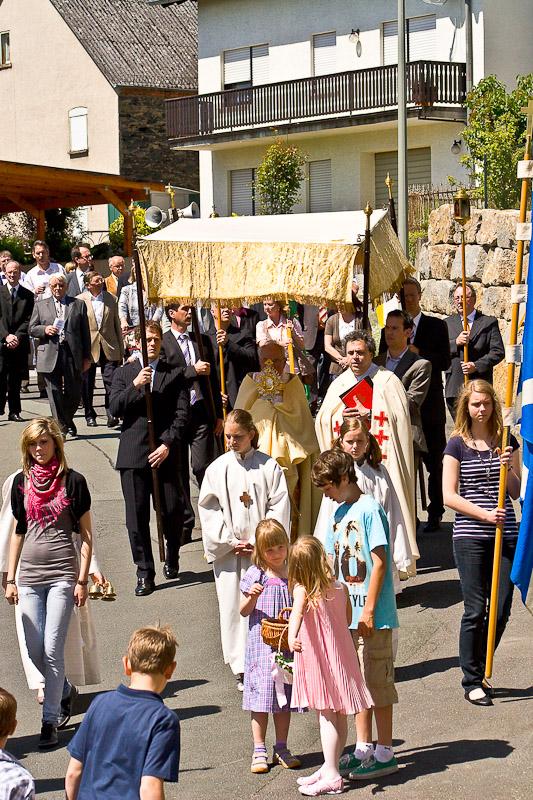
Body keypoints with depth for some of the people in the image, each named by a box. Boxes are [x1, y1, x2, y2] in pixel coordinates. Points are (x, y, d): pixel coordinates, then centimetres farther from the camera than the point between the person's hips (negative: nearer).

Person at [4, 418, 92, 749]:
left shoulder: (72, 481, -3)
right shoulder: (22, 482, 8)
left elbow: (86, 533, 0)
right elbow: (18, 532, 13)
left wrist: (83, 579, -6)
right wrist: (11, 578, 10)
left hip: (62, 573, -4)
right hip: (29, 574, 4)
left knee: (53, 649, -8)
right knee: (36, 651, 6)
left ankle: (50, 720, 0)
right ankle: (66, 691, 33)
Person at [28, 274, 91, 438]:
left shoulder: (79, 305, 10)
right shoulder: (40, 305, 12)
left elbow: (85, 332, 8)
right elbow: (32, 329, 10)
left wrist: (87, 357, 4)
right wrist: (45, 329, -11)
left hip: (73, 354, 0)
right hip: (50, 355, 0)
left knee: (74, 392, 5)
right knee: (54, 392, -2)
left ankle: (67, 420, 29)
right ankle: (60, 427, 2)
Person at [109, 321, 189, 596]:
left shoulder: (174, 375, 7)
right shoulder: (124, 373, 11)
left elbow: (182, 415, 1)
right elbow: (114, 409, -2)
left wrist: (167, 444, -11)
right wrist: (136, 385, -15)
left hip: (165, 454, -1)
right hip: (133, 455, 1)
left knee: (172, 512, 0)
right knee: (136, 517, 0)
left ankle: (171, 559, 28)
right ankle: (145, 573, 9)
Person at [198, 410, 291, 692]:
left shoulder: (269, 467, 0)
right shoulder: (217, 469, 4)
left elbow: (279, 509, -3)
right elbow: (209, 510, 3)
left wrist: (258, 542, -10)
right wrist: (230, 542, -6)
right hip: (228, 552, 1)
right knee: (233, 608, 3)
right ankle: (242, 670, 12)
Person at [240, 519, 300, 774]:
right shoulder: (256, 574, -4)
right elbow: (244, 611, 0)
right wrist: (252, 596, -19)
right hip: (262, 643, -3)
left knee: (284, 697, 10)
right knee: (262, 696, 0)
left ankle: (281, 749, 21)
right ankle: (259, 751, 9)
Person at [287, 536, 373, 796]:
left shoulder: (301, 589, -13)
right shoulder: (340, 587, 2)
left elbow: (297, 611, -35)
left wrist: (291, 636, -51)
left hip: (318, 656, -6)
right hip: (340, 654, 6)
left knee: (326, 715, -4)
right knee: (339, 716, 12)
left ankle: (331, 776, -5)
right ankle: (330, 768, 23)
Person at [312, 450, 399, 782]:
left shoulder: (369, 509, -13)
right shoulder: (339, 514, 12)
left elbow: (380, 562, -16)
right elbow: (332, 562, 16)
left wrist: (368, 610, -18)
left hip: (372, 616, -8)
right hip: (347, 614, 8)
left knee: (377, 682, -1)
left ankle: (385, 754, 8)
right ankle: (364, 748, 24)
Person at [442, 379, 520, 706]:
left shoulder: (507, 442, 10)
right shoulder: (457, 445, 0)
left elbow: (517, 492, 9)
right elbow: (449, 496, -6)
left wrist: (508, 467, -10)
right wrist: (485, 514, -16)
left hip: (505, 536, 3)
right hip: (470, 536, -3)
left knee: (501, 610, 3)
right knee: (476, 610, -4)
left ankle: (480, 670, 24)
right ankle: (472, 681, 8)